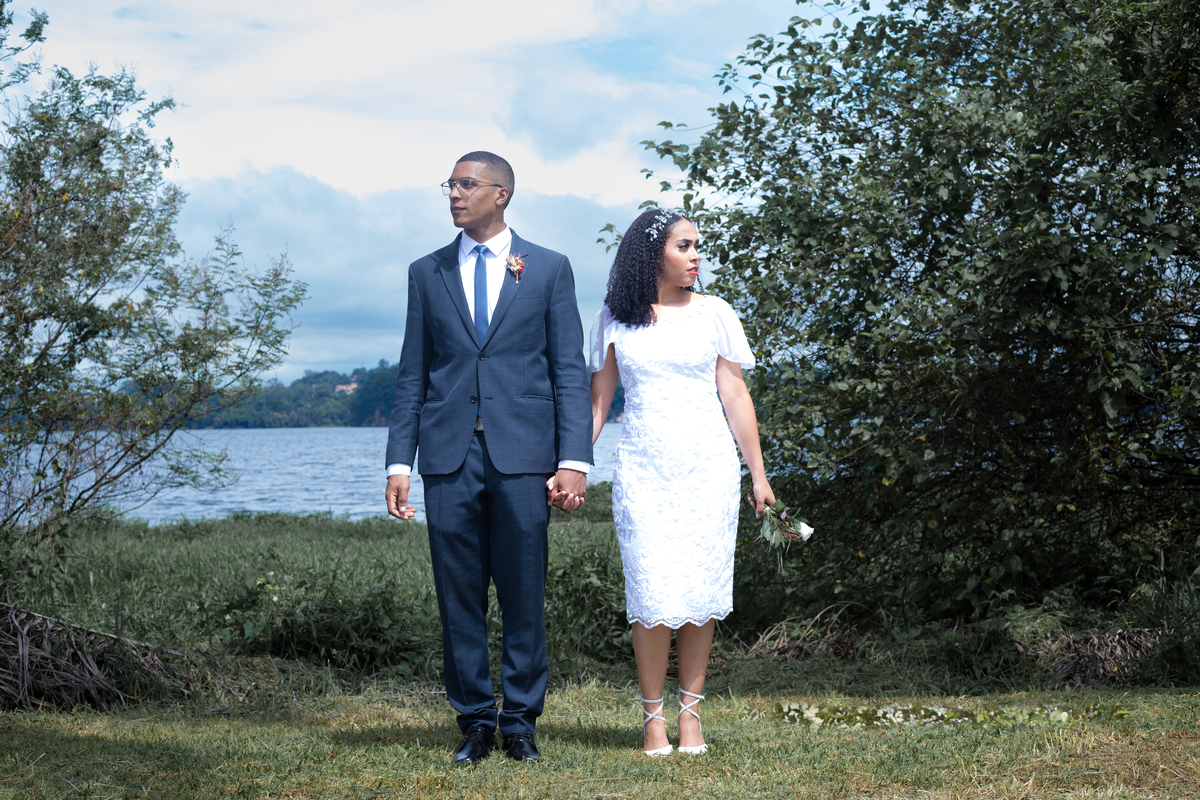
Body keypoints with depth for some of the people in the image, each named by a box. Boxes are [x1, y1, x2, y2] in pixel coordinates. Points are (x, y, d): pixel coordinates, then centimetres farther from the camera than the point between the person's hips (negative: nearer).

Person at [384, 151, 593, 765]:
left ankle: (520, 720, 13)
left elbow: (569, 371, 3)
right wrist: (399, 463, 4)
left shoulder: (549, 269, 7)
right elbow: (412, 375, 12)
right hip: (449, 458, 2)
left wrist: (573, 460, -7)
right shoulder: (427, 273, 13)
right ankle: (474, 720, 15)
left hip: (521, 456, -2)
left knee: (524, 596, 2)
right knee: (459, 596, 4)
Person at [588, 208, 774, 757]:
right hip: (642, 469, -1)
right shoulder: (616, 319, 6)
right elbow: (598, 398, 9)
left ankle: (690, 711, 11)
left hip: (708, 467, 1)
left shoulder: (713, 314, 6)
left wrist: (759, 474, 7)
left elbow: (734, 396, 7)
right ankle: (653, 716, 5)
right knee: (653, 597, -7)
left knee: (701, 592, 0)